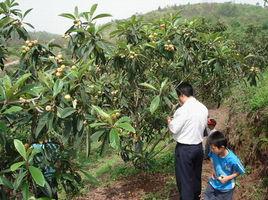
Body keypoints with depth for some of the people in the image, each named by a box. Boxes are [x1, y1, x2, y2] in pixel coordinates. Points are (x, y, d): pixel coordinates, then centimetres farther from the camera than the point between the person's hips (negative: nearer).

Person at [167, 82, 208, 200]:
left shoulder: (183, 110, -21)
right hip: (198, 146, 7)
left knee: (184, 179, 5)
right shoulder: (203, 108, 1)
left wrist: (170, 122, 3)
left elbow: (174, 129, -16)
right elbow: (204, 126, 10)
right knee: (196, 177, 22)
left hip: (184, 149, -7)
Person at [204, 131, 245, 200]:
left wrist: (228, 178, -22)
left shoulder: (232, 160, -33)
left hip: (226, 188, -4)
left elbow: (241, 171, -15)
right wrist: (214, 171, -7)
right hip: (213, 184, 4)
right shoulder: (213, 153, -19)